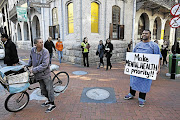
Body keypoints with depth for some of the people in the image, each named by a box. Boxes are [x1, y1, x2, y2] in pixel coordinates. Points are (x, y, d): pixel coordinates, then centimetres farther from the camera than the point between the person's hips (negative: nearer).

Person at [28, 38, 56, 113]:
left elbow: (44, 65, -25)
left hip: (45, 73, -6)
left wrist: (34, 70, -21)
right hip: (38, 74, 6)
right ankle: (49, 100, 36)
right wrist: (28, 65, 20)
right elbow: (31, 59, 19)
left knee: (49, 88, 0)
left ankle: (52, 104, 14)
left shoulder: (45, 51, -20)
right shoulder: (32, 50, -4)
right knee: (43, 88, 17)